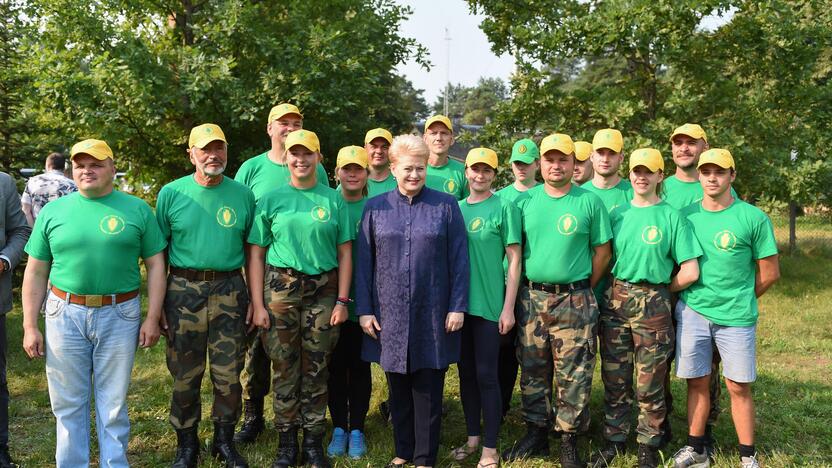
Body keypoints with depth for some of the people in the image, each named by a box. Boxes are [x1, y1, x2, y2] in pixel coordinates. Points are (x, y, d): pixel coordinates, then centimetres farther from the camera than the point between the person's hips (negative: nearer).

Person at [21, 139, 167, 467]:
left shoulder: (137, 209, 2)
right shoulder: (53, 211, 5)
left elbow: (155, 266, 3)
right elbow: (35, 272, 7)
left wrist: (152, 318, -3)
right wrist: (29, 326, 2)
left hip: (119, 316, -1)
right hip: (65, 315, 1)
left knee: (113, 404, 9)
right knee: (68, 403, 10)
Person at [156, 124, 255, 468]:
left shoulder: (243, 195, 5)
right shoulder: (172, 193, 2)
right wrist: (158, 298, 1)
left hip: (229, 291, 1)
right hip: (184, 291, 0)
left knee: (228, 374, 5)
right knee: (185, 374, 7)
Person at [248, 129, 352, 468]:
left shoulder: (333, 200, 5)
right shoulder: (271, 200, 4)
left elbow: (344, 253, 4)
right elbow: (256, 255, 2)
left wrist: (342, 301, -2)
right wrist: (258, 305, -4)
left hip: (323, 291, 1)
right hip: (280, 288, 0)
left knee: (316, 370, 7)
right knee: (284, 369, 5)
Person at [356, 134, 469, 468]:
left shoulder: (445, 205, 1)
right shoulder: (375, 208, 4)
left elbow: (459, 260, -1)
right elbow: (364, 263, 4)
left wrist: (458, 306, -6)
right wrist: (364, 309, 0)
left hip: (432, 313, -1)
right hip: (389, 313, 2)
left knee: (428, 389, 5)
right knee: (398, 387, 12)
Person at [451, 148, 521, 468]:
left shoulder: (505, 207, -4)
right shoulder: (455, 208, 10)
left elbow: (514, 259, -6)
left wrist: (508, 308, -11)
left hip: (489, 305, -5)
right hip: (459, 303, 5)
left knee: (486, 375, -1)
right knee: (466, 373, 12)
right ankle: (472, 437, 26)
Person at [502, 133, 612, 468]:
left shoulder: (590, 202, 0)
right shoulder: (525, 201, 7)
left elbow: (602, 251, 3)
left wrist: (583, 290, 2)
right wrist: (524, 289, 6)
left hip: (574, 301, -3)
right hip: (531, 298, 3)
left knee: (573, 374, 0)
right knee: (532, 371, 9)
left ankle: (569, 441, 12)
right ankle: (536, 433, 23)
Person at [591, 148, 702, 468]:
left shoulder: (672, 217, -1)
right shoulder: (617, 213, 9)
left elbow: (690, 272, -4)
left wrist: (657, 290, 3)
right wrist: (621, 289, 4)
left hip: (653, 306, -3)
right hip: (615, 301, 3)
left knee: (649, 384, 4)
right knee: (614, 379, 9)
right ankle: (614, 440, 24)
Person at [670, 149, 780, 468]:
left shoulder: (753, 218, -5)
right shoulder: (686, 215, 3)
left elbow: (769, 272, 0)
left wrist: (739, 299, 7)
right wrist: (688, 295, 5)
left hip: (736, 317, -2)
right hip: (692, 312, 2)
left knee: (739, 387, 3)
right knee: (697, 382, 9)